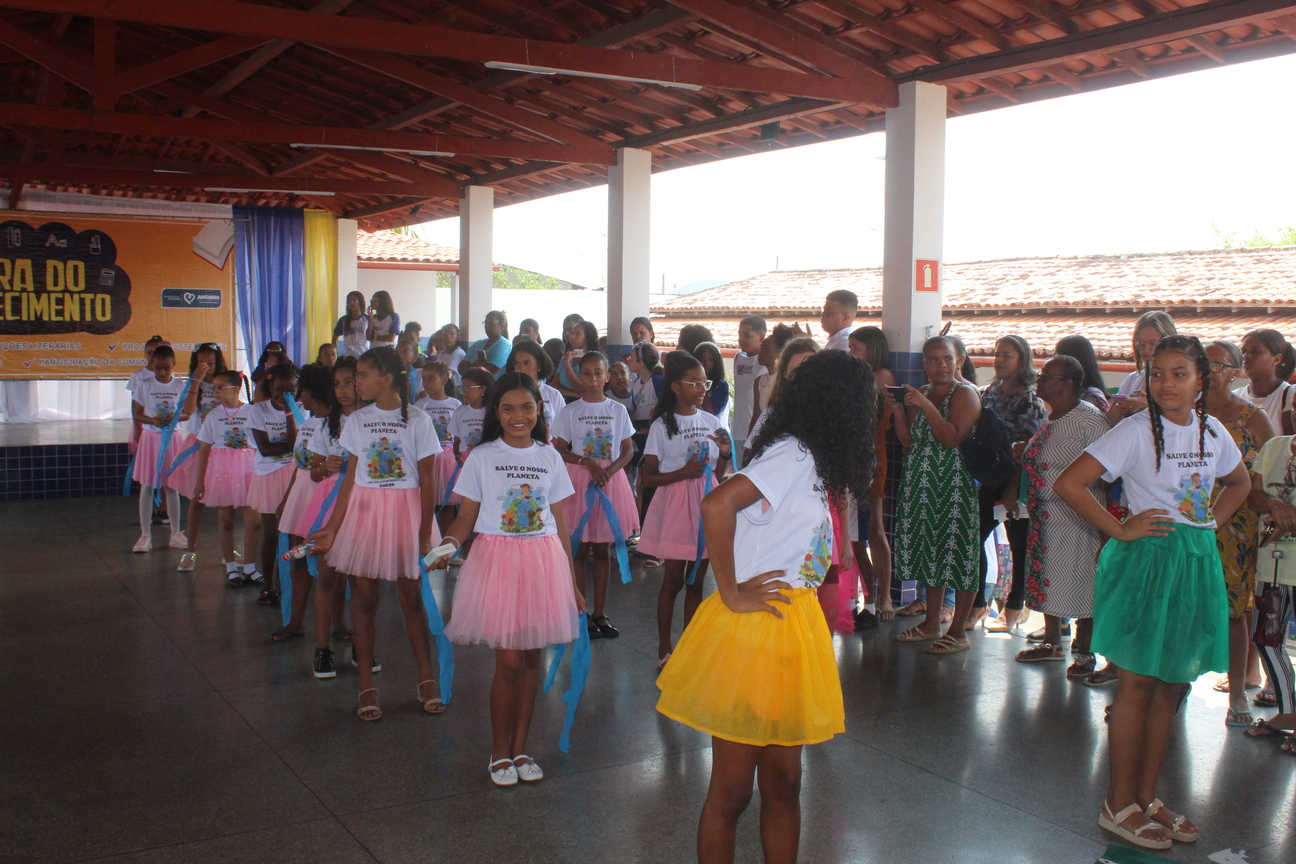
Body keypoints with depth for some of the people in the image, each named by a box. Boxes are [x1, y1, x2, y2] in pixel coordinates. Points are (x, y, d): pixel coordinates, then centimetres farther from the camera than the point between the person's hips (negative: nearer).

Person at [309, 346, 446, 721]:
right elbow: (351, 478, 5)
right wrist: (332, 528, 1)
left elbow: (427, 482, -4)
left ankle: (427, 679, 19)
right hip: (365, 510, 3)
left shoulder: (418, 421, -5)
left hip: (406, 511, -2)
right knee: (364, 595, 4)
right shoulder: (357, 421, 4)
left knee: (411, 596, 4)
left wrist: (425, 533, -8)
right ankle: (366, 685, 15)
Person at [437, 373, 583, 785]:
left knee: (531, 658, 7)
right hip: (497, 559, -3)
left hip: (543, 560, 3)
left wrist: (571, 582, 10)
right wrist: (447, 544, -20)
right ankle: (499, 752, 14)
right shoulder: (482, 457, 1)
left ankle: (519, 748, 22)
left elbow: (560, 523, 10)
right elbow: (466, 518, 1)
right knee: (508, 661, -4)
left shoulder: (549, 458, 7)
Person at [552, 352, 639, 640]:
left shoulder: (618, 410, 7)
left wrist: (610, 470, -12)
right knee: (579, 549, 0)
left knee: (603, 549, 7)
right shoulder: (570, 411, 1)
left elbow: (628, 449, 5)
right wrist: (587, 462, -16)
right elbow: (559, 449, -2)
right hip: (578, 480, -2)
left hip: (610, 480, 2)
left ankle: (600, 612, 14)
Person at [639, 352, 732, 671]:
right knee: (673, 580, 1)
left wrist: (725, 454, -5)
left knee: (696, 581, 9)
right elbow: (647, 477, -7)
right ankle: (664, 649, 14)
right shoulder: (662, 425, -5)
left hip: (706, 503, 4)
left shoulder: (711, 421, 8)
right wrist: (683, 472, -19)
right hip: (675, 504, -4)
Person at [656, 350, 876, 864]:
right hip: (751, 629, -9)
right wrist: (731, 594, -22)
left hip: (792, 627, 9)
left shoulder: (810, 464, 13)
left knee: (783, 784, 16)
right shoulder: (792, 455, -16)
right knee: (731, 791, 5)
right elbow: (717, 505, -29)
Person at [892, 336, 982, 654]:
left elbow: (953, 437, -18)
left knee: (955, 550, -5)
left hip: (953, 482, -7)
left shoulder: (965, 393, -5)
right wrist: (898, 410, -1)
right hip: (922, 483, 7)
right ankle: (931, 623, 21)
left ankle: (958, 631, 2)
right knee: (929, 550, 10)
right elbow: (909, 441, 12)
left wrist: (925, 405, -21)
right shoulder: (920, 394, 15)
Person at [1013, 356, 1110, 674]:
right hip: (1043, 515, 9)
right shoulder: (1051, 419, 11)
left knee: (1080, 585, 2)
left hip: (1076, 519, -9)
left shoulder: (1090, 421, -17)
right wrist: (1026, 454, 4)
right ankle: (1053, 644, 33)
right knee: (1047, 580, 17)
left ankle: (1084, 653, 18)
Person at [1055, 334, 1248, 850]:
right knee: (1137, 685, 0)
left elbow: (1240, 482, 26)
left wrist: (1212, 521, 9)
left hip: (1197, 562, 6)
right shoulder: (1136, 431, -12)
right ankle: (1119, 805, 12)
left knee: (1172, 684, 11)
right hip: (1147, 560, -6)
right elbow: (1068, 484, -18)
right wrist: (1120, 530, -14)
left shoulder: (1212, 431, 6)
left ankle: (1147, 797, 23)